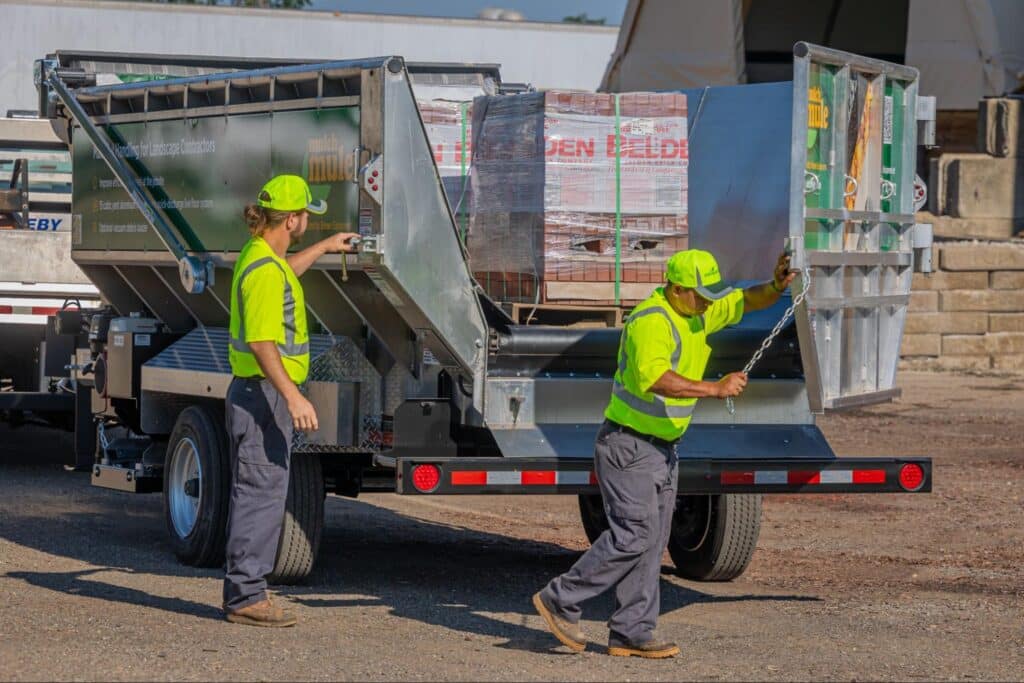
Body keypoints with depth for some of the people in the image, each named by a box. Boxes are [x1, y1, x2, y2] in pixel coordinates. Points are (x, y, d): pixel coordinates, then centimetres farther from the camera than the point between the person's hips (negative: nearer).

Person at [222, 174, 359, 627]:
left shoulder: (260, 256, 12)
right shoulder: (264, 270, -20)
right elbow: (261, 341, -27)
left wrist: (323, 248, 47)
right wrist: (293, 396, -32)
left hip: (261, 395, 11)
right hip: (262, 395, -11)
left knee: (256, 494, 14)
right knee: (261, 493, -9)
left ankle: (242, 592, 19)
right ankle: (246, 597, -7)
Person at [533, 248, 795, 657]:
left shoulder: (698, 312, 6)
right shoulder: (652, 321, -23)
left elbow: (750, 301, 13)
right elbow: (653, 378, -37)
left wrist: (777, 286, -10)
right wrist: (715, 389, -39)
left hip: (663, 447, 9)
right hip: (628, 444, -9)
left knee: (653, 541, 8)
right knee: (634, 534, -12)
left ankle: (631, 633, 10)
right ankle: (560, 600, -2)